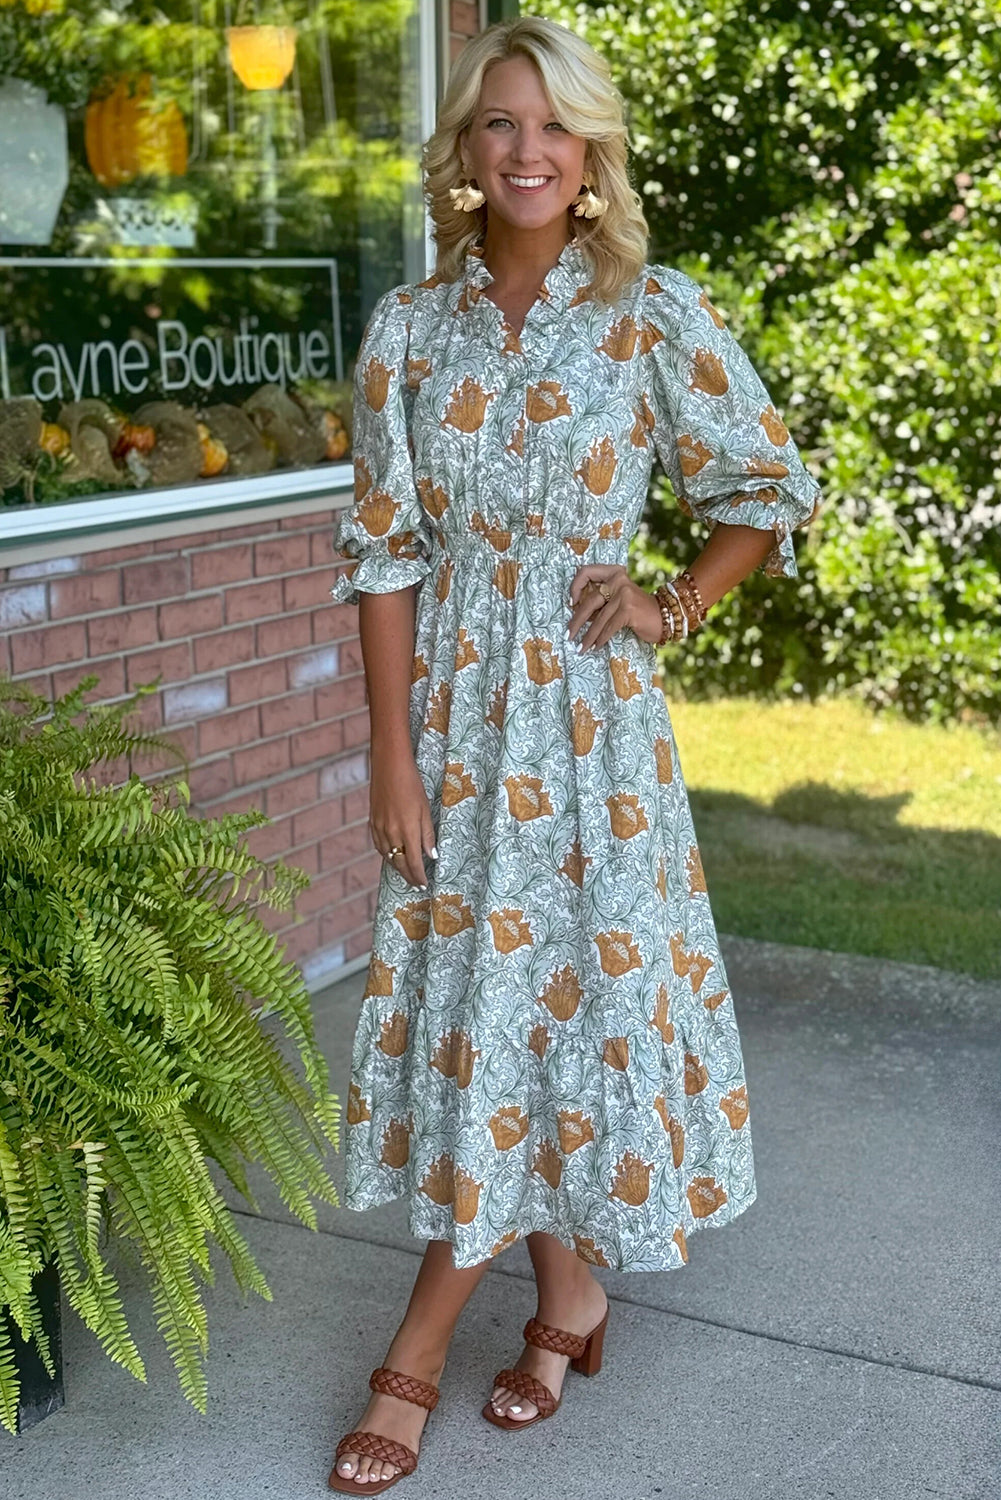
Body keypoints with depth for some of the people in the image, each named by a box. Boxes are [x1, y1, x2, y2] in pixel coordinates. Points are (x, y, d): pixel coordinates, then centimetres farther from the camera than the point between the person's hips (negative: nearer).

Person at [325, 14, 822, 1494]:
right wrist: (395, 754, -5)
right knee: (480, 987, 7)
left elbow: (774, 491, 6)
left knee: (566, 975, 0)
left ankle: (420, 1346, 14)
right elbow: (384, 551, -1)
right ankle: (567, 1287, 27)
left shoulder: (657, 315, -5)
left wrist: (676, 608, -6)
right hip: (451, 703, 3)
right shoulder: (408, 327, 1)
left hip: (590, 703, -2)